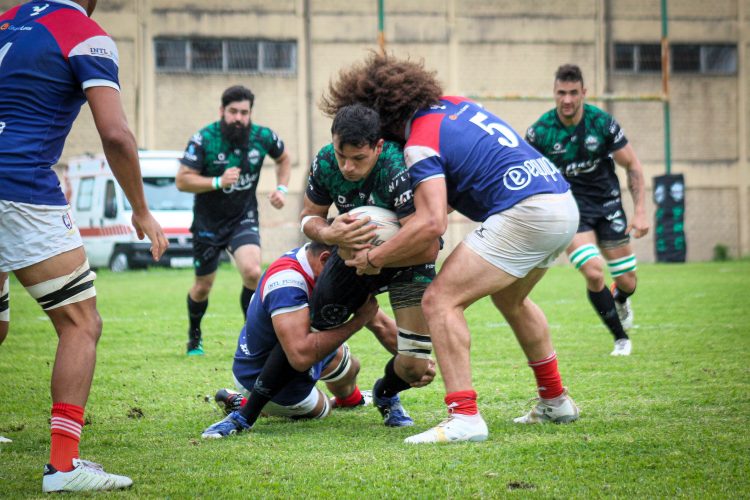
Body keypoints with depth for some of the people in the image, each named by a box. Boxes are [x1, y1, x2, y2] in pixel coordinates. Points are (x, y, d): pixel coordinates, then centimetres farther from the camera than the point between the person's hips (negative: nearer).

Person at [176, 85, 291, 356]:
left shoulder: (263, 137, -9)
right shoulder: (204, 139, -18)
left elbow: (283, 159, 14)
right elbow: (182, 181, -19)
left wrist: (281, 188, -1)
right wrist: (218, 182, -31)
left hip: (243, 219, 1)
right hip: (208, 221, -1)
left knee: (252, 273, -24)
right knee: (202, 287, 12)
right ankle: (194, 335, 39)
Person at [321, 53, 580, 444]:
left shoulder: (421, 142, -9)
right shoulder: (453, 104, 18)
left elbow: (432, 224, -19)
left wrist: (372, 258, -9)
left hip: (525, 214, -10)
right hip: (564, 205, 10)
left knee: (440, 301, -10)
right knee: (509, 298, 32)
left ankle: (464, 418, -18)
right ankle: (555, 401, 39)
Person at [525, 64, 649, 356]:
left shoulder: (602, 122, -13)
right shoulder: (540, 131, -14)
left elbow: (632, 165, -3)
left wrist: (640, 212, -10)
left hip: (607, 203, 2)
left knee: (627, 282, 4)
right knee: (594, 274, -22)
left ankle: (620, 301, 45)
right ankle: (621, 338, 1)